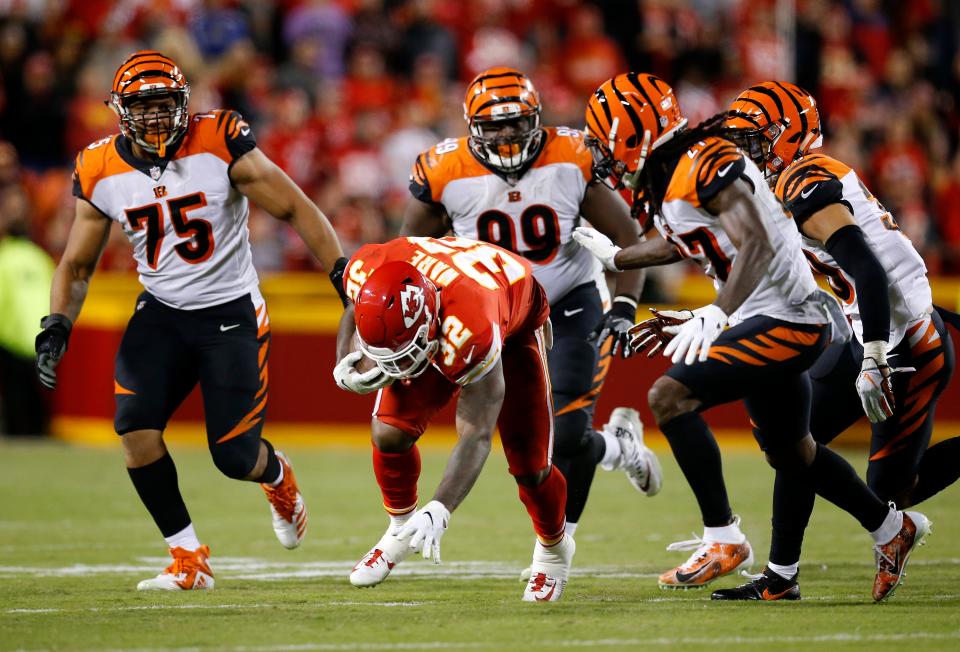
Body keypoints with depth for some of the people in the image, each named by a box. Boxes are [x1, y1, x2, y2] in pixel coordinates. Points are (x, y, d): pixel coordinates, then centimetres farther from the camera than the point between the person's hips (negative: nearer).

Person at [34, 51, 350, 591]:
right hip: (162, 311, 3)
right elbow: (77, 266, 6)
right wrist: (57, 327, -10)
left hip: (231, 310, -3)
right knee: (135, 427, -18)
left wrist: (345, 277, -15)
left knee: (235, 457, -6)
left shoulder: (220, 144, -15)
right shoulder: (100, 172, -4)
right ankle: (189, 561, -3)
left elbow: (295, 208, -10)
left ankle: (277, 475, 35)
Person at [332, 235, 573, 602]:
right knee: (389, 432, -15)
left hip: (514, 323, -4)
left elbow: (476, 436, -43)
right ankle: (401, 527, 13)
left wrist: (438, 512, -53)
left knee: (529, 466, -6)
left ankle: (553, 550, 25)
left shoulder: (469, 333, -48)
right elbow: (354, 314, -7)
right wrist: (345, 369, -26)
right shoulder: (364, 274, -36)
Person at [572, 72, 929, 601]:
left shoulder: (706, 167, -20)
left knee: (670, 397, -19)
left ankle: (720, 541, -14)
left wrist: (716, 314, -40)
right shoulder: (667, 177, 10)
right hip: (769, 321, 11)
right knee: (788, 452, 23)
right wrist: (613, 257, 38)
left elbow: (758, 246, -31)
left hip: (785, 318, -11)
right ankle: (892, 528, 41)